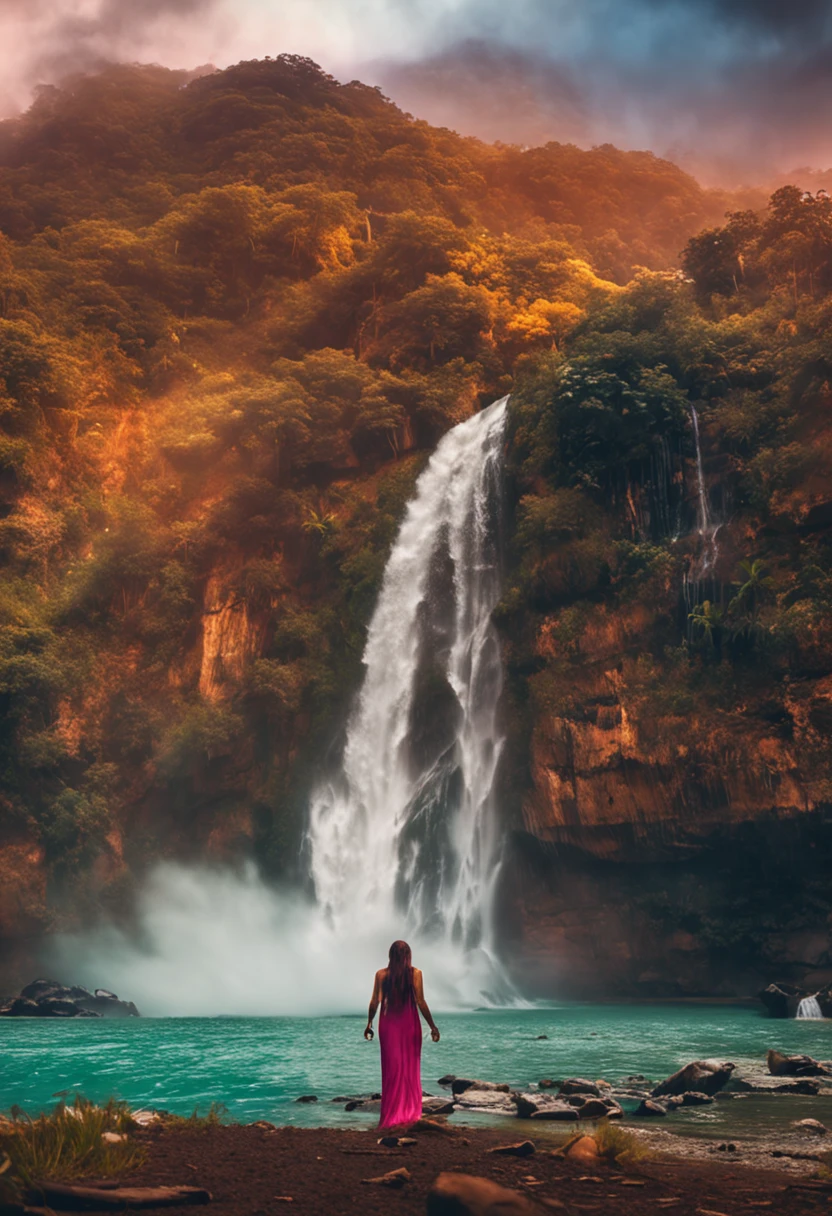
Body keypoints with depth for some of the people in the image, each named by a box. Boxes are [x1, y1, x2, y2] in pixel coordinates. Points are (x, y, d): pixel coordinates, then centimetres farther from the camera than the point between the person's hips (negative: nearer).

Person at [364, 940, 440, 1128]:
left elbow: (374, 1002, -1)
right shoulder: (415, 973, -6)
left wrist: (369, 1023, 11)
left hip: (388, 1023, 1)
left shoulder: (381, 974, -1)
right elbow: (420, 1003, -9)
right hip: (409, 1023, -1)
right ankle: (410, 1112, 12)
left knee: (391, 1068, 10)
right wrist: (432, 1026, -2)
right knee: (410, 1068, 11)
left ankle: (391, 1115, 12)